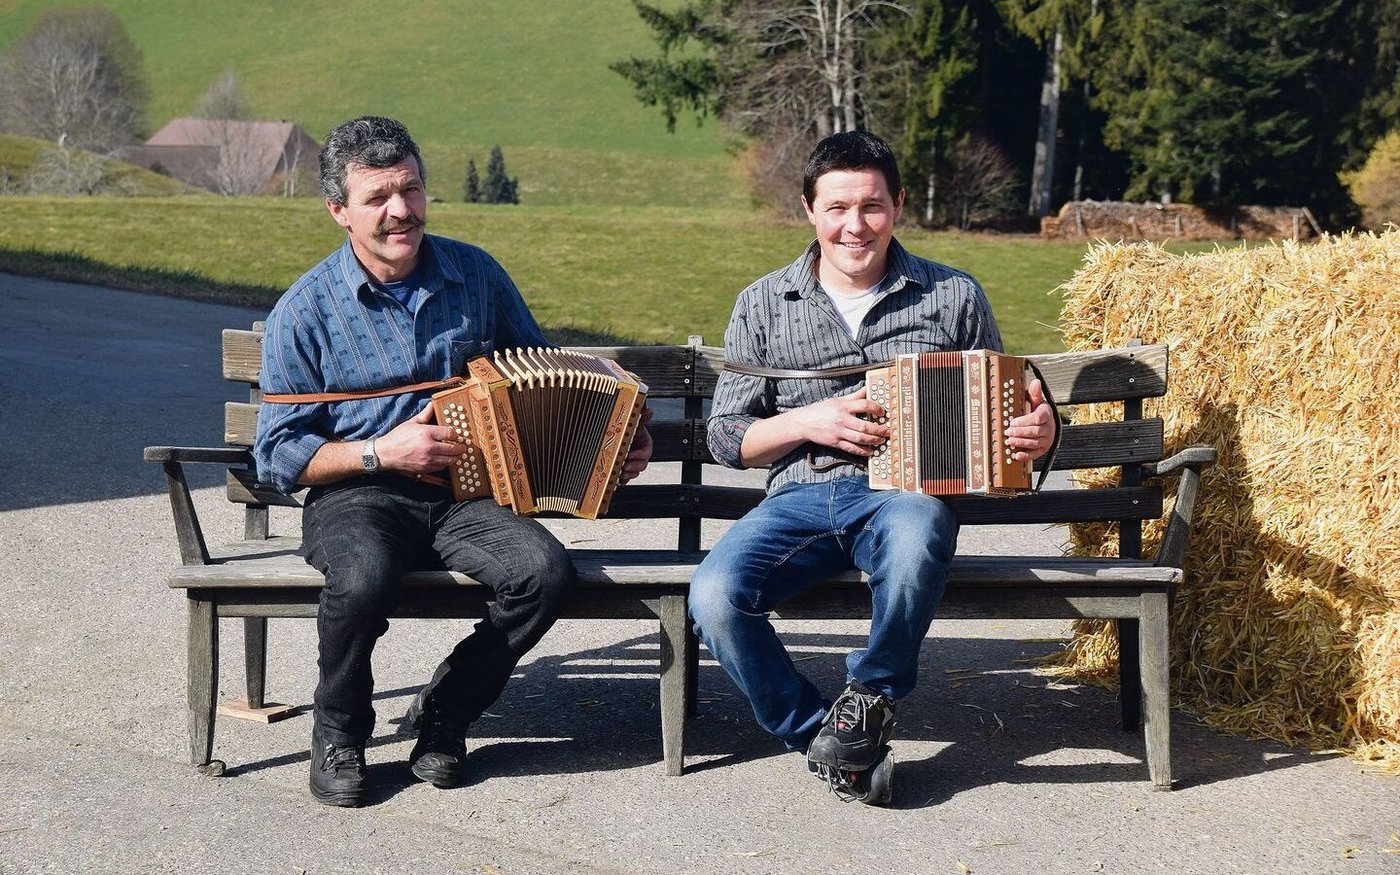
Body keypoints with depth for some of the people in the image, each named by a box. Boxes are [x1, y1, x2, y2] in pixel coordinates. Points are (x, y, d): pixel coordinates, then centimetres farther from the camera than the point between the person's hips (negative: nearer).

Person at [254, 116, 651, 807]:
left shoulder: (476, 275, 6)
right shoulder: (304, 311, -2)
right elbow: (277, 454, -1)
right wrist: (381, 452, -14)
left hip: (468, 491, 3)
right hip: (358, 495, -2)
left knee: (547, 571, -28)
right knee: (364, 577, -37)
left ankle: (444, 712, -3)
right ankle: (338, 730, -6)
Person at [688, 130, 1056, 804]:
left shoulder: (953, 296, 11)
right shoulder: (763, 305, 12)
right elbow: (724, 438, 11)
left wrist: (1037, 431, -7)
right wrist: (808, 422, -7)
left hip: (906, 491, -1)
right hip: (800, 498, 2)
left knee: (914, 536, -40)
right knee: (714, 595, -29)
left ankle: (869, 699, -12)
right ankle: (825, 740, -8)